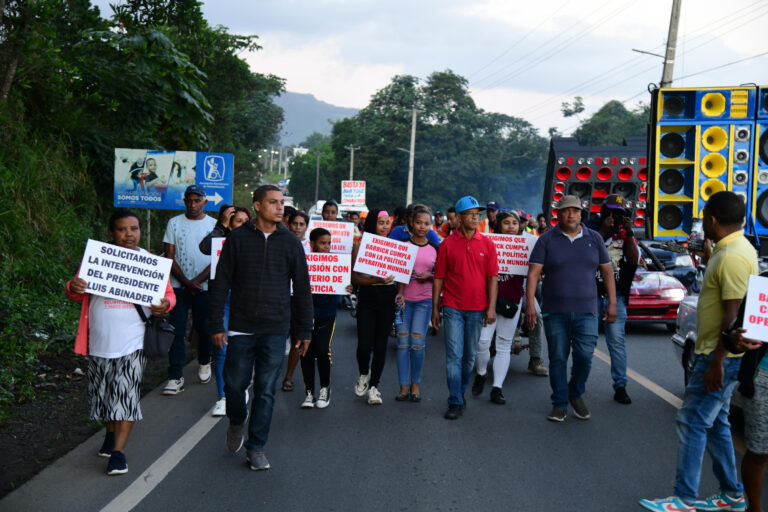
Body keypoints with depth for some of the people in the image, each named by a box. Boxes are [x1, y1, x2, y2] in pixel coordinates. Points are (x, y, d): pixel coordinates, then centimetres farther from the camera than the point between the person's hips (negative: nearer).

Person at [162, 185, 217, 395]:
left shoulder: (214, 225, 3)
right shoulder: (174, 223, 5)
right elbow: (169, 258, 1)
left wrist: (197, 281, -11)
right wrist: (186, 282, -10)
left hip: (205, 286, 0)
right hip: (178, 285, 0)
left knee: (204, 328, 7)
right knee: (177, 331, -5)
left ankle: (204, 364, 32)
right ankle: (175, 377, -3)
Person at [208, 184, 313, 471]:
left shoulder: (290, 243, 5)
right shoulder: (238, 238, 1)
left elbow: (302, 289, 10)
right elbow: (221, 283, 3)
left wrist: (304, 330, 8)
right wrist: (217, 324, -2)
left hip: (275, 331, 1)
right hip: (241, 328, -1)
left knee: (266, 391, 3)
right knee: (235, 384, 5)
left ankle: (256, 447, 16)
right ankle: (236, 424, 36)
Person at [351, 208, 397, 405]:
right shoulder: (360, 246, -2)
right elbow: (354, 277, -8)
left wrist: (399, 293, -5)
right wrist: (377, 280, -21)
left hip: (388, 298, 2)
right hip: (367, 298, -2)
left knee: (381, 345, 4)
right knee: (364, 345, -7)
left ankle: (373, 385, 18)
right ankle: (364, 374, 24)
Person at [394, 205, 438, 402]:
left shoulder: (435, 248, 7)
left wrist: (428, 277, -7)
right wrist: (400, 293, -12)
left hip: (424, 300, 0)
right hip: (404, 298, 0)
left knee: (417, 342, -6)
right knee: (403, 342, -3)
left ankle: (415, 384, 10)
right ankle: (404, 386, 5)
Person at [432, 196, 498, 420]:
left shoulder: (487, 244, 5)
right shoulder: (447, 244, 1)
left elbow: (492, 277, 4)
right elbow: (439, 278, 4)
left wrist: (491, 307, -3)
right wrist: (435, 308, 2)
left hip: (477, 309, 2)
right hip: (453, 308, -2)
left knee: (470, 356, 11)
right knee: (454, 355, -5)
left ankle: (461, 392, 29)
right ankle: (455, 402, -2)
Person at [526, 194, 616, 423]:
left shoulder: (594, 239, 9)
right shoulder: (547, 240, 2)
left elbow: (607, 272, 12)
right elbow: (533, 274, -4)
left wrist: (612, 303, 5)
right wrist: (530, 305, -14)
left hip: (586, 310, 1)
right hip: (555, 310, -1)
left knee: (585, 355, -8)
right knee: (558, 358, 4)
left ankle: (576, 394, 19)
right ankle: (560, 404, 16)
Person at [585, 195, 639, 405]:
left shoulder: (624, 232, 13)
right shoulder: (590, 228, 2)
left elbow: (634, 259, 1)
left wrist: (629, 233, -8)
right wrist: (603, 232, -17)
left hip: (616, 295, 2)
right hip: (591, 293, -2)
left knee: (617, 340, -1)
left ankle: (620, 386, 3)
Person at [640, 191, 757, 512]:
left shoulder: (733, 256, -21)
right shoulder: (729, 249, 11)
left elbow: (735, 315, -24)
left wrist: (717, 362, -24)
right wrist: (708, 257, 20)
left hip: (720, 356, -10)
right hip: (715, 352, 10)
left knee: (692, 423, -6)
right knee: (715, 423, 16)